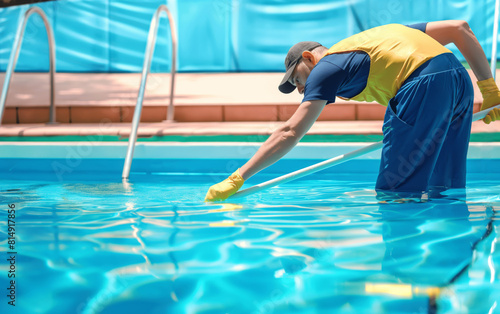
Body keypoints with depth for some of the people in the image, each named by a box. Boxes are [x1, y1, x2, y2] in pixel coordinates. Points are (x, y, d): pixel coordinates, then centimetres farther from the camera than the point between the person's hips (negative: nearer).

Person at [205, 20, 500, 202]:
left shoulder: (326, 65, 14)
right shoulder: (387, 33, 35)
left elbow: (290, 132, 5)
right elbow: (461, 28, 28)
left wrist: (237, 179, 6)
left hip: (425, 84, -8)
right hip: (460, 78, 8)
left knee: (396, 191, -3)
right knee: (442, 188, 13)